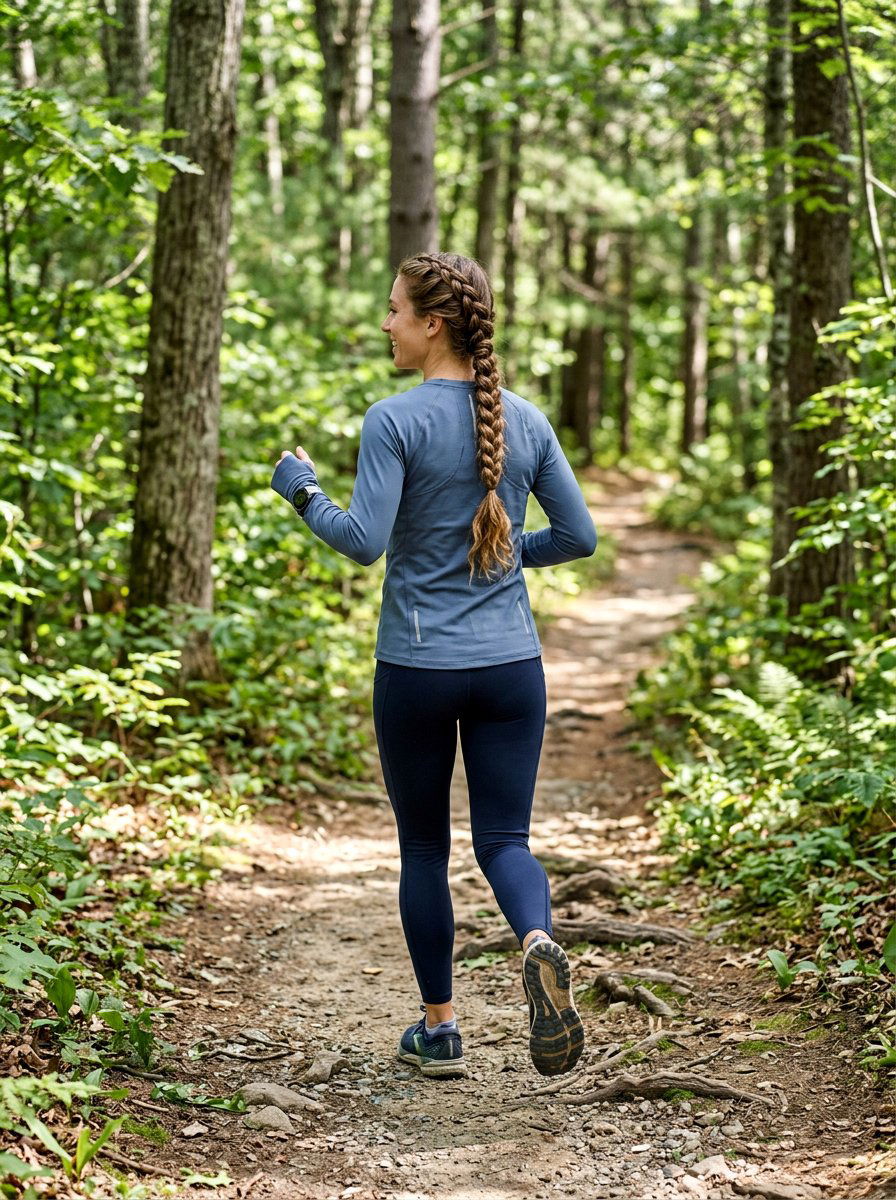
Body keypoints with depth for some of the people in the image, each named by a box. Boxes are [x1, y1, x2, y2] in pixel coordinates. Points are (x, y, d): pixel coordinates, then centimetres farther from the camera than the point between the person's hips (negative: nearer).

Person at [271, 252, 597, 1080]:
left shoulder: (394, 422, -11)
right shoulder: (526, 422, 3)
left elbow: (365, 540, -17)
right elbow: (579, 536, 5)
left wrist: (304, 492, -1)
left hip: (417, 670, -3)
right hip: (511, 668, 3)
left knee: (424, 847, 13)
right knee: (504, 840, 8)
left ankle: (440, 1030, 20)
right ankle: (538, 943, -25)